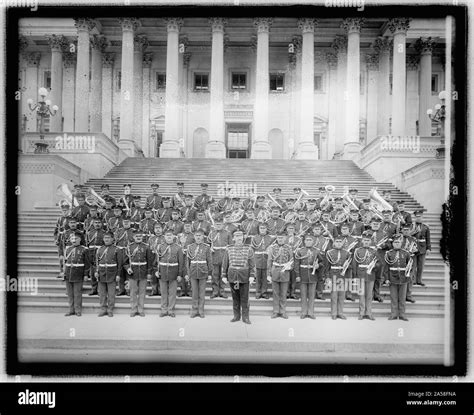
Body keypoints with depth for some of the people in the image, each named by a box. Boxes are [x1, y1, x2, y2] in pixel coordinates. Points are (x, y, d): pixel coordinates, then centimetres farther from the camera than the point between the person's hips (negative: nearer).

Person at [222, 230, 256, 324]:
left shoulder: (248, 249, -1)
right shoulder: (229, 249, 3)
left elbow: (252, 263, -2)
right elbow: (225, 263, 5)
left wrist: (252, 276, -10)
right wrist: (224, 276, 2)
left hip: (244, 277, -1)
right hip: (232, 276, 2)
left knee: (244, 298, 1)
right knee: (235, 297, 9)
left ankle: (245, 317, 9)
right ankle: (237, 316, 18)